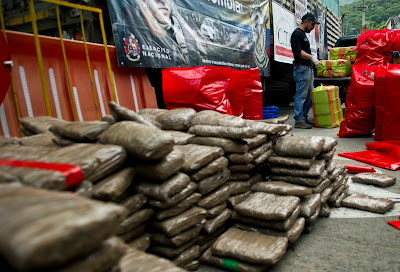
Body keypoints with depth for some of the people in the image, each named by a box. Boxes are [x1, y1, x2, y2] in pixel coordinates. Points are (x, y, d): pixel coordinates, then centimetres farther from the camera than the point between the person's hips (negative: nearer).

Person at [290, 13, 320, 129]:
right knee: (301, 95, -8)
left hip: (308, 68, 10)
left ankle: (304, 117, 17)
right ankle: (299, 120, -5)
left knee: (310, 95, 10)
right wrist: (311, 57, -18)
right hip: (301, 68, -10)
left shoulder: (303, 34, 24)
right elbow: (297, 51, -20)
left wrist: (313, 62, 19)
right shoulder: (297, 33, -8)